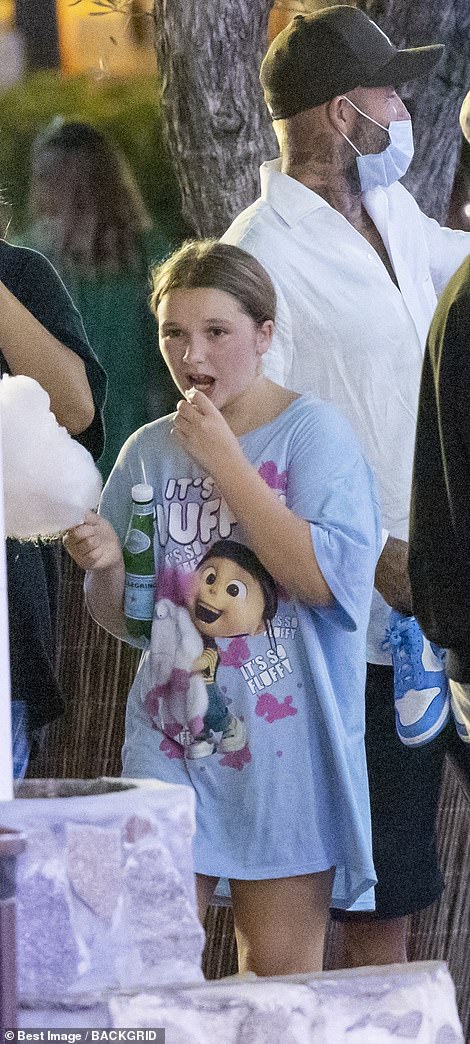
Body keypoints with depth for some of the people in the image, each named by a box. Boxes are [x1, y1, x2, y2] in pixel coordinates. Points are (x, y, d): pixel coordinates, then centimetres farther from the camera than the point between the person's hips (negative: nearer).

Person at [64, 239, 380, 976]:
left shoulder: (313, 433, -5)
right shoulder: (149, 452, 8)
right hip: (172, 741, 4)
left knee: (280, 975, 1)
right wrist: (106, 567, -7)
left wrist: (225, 461, -16)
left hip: (285, 746, -4)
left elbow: (328, 581, -20)